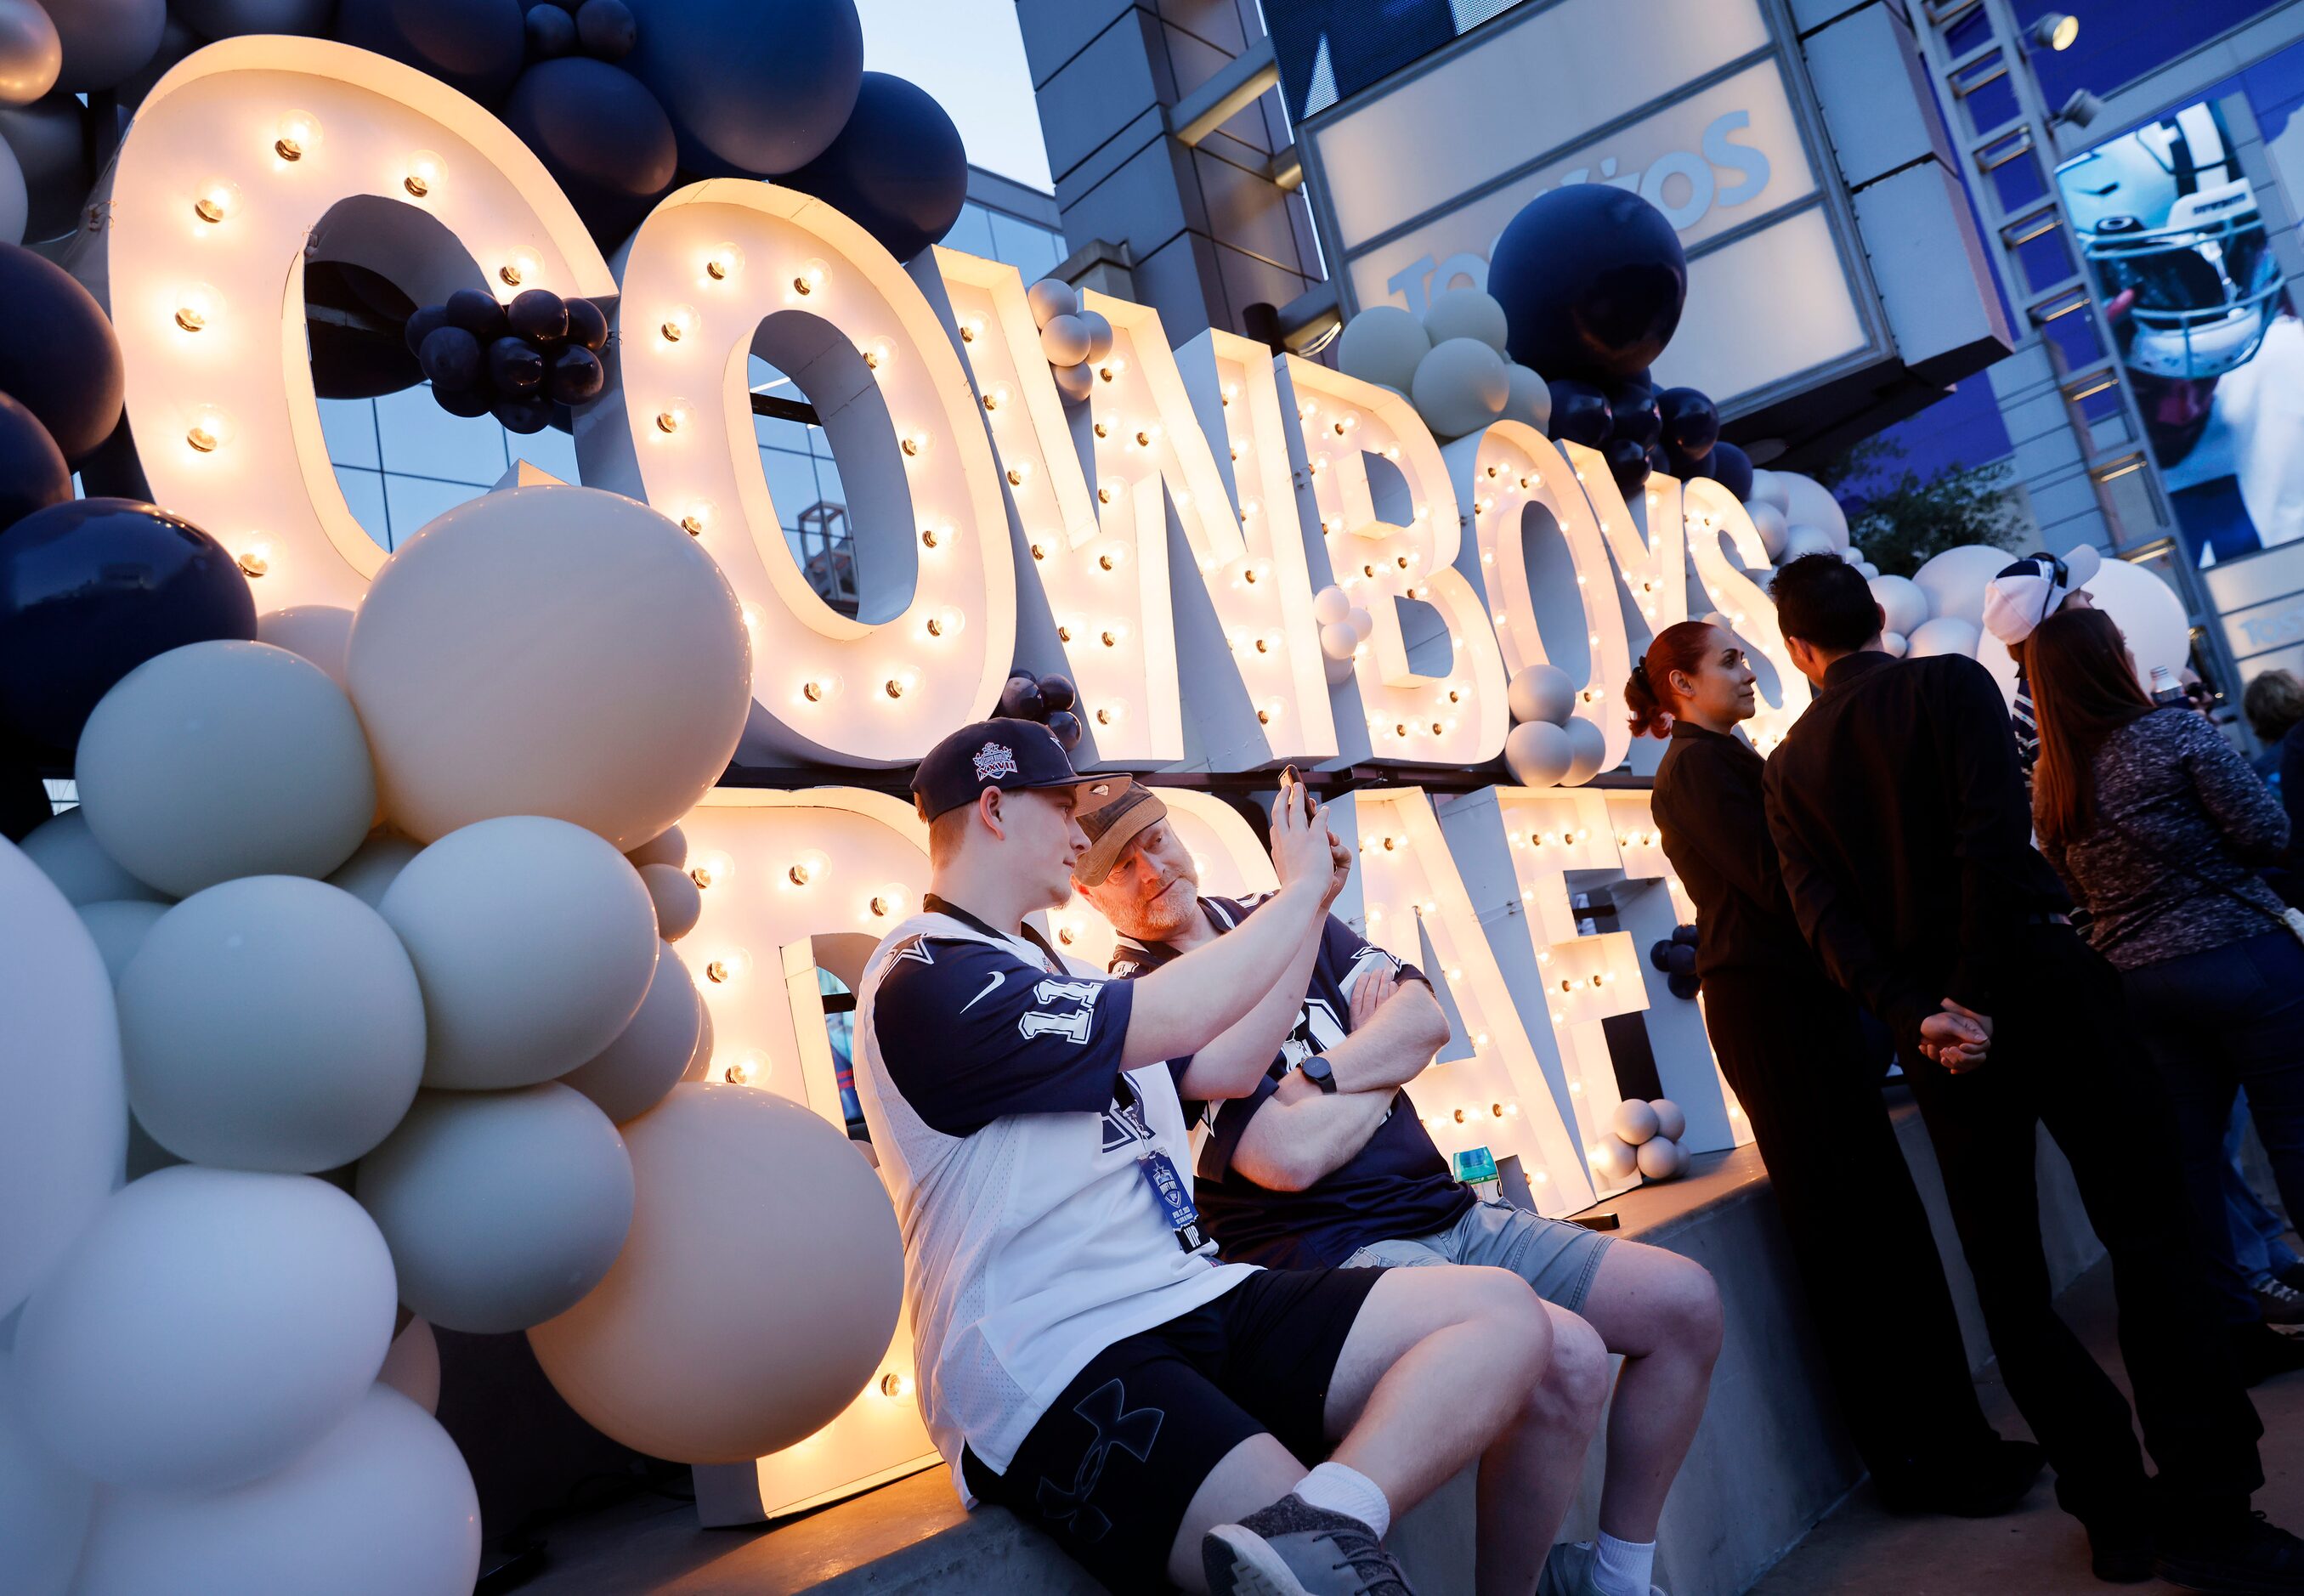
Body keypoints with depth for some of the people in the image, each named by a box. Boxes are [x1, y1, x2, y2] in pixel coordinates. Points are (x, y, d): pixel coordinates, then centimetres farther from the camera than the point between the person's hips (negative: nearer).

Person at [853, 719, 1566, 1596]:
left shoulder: (1049, 969, 23)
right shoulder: (926, 979, -9)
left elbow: (1227, 1069, 24)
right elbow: (1175, 1016, -17)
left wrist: (1308, 903, 20)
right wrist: (1301, 890, -2)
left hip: (1195, 1299, 10)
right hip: (1056, 1371, -10)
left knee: (1504, 1315, -15)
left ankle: (1316, 1525, -30)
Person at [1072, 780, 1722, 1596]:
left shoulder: (1282, 916, 11)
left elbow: (1425, 1016, 1)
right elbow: (1293, 1155, -19)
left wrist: (1321, 1075, -15)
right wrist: (1386, 1064, -3)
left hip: (1449, 1215, 8)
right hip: (1336, 1252, -8)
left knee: (1687, 1302, 4)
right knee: (1564, 1356, -29)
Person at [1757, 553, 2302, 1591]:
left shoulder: (1788, 768, 8)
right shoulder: (1951, 685, -2)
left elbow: (1823, 916, -4)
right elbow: (1996, 841, -15)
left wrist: (1916, 1017, -9)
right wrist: (1981, 994, -14)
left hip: (1935, 1034, 4)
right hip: (2037, 983, -3)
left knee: (2007, 1273, 11)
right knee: (2146, 1231, 3)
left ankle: (2114, 1512, 17)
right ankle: (2202, 1510, 3)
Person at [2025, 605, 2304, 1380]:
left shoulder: (2048, 788, 5)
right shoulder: (2174, 732, -10)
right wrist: (2203, 840, 10)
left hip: (2138, 983, 5)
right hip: (2241, 959, -5)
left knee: (2189, 1155, 10)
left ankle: (2238, 1330, 19)